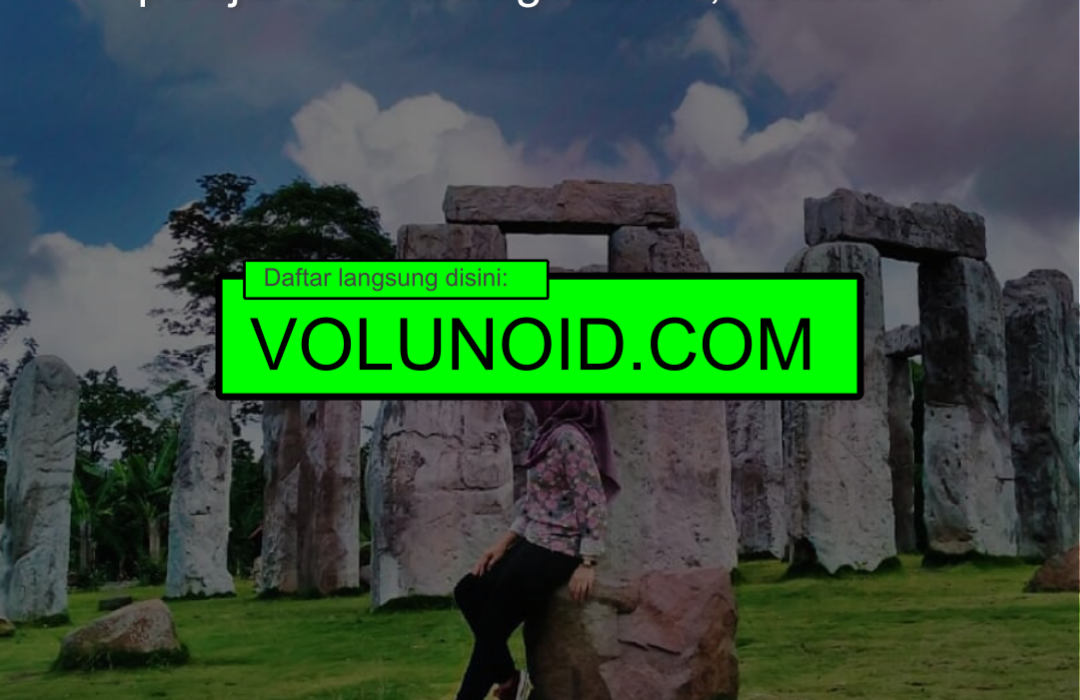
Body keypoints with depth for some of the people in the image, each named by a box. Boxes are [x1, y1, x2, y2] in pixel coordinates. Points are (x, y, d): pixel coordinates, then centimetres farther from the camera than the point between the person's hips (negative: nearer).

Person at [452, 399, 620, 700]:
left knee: (492, 626, 0)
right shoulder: (550, 433, 11)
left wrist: (587, 564, -21)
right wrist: (503, 542, 11)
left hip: (555, 551, -9)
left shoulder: (570, 437, -18)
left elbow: (593, 503, -20)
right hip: (534, 544, 9)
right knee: (468, 591, 11)